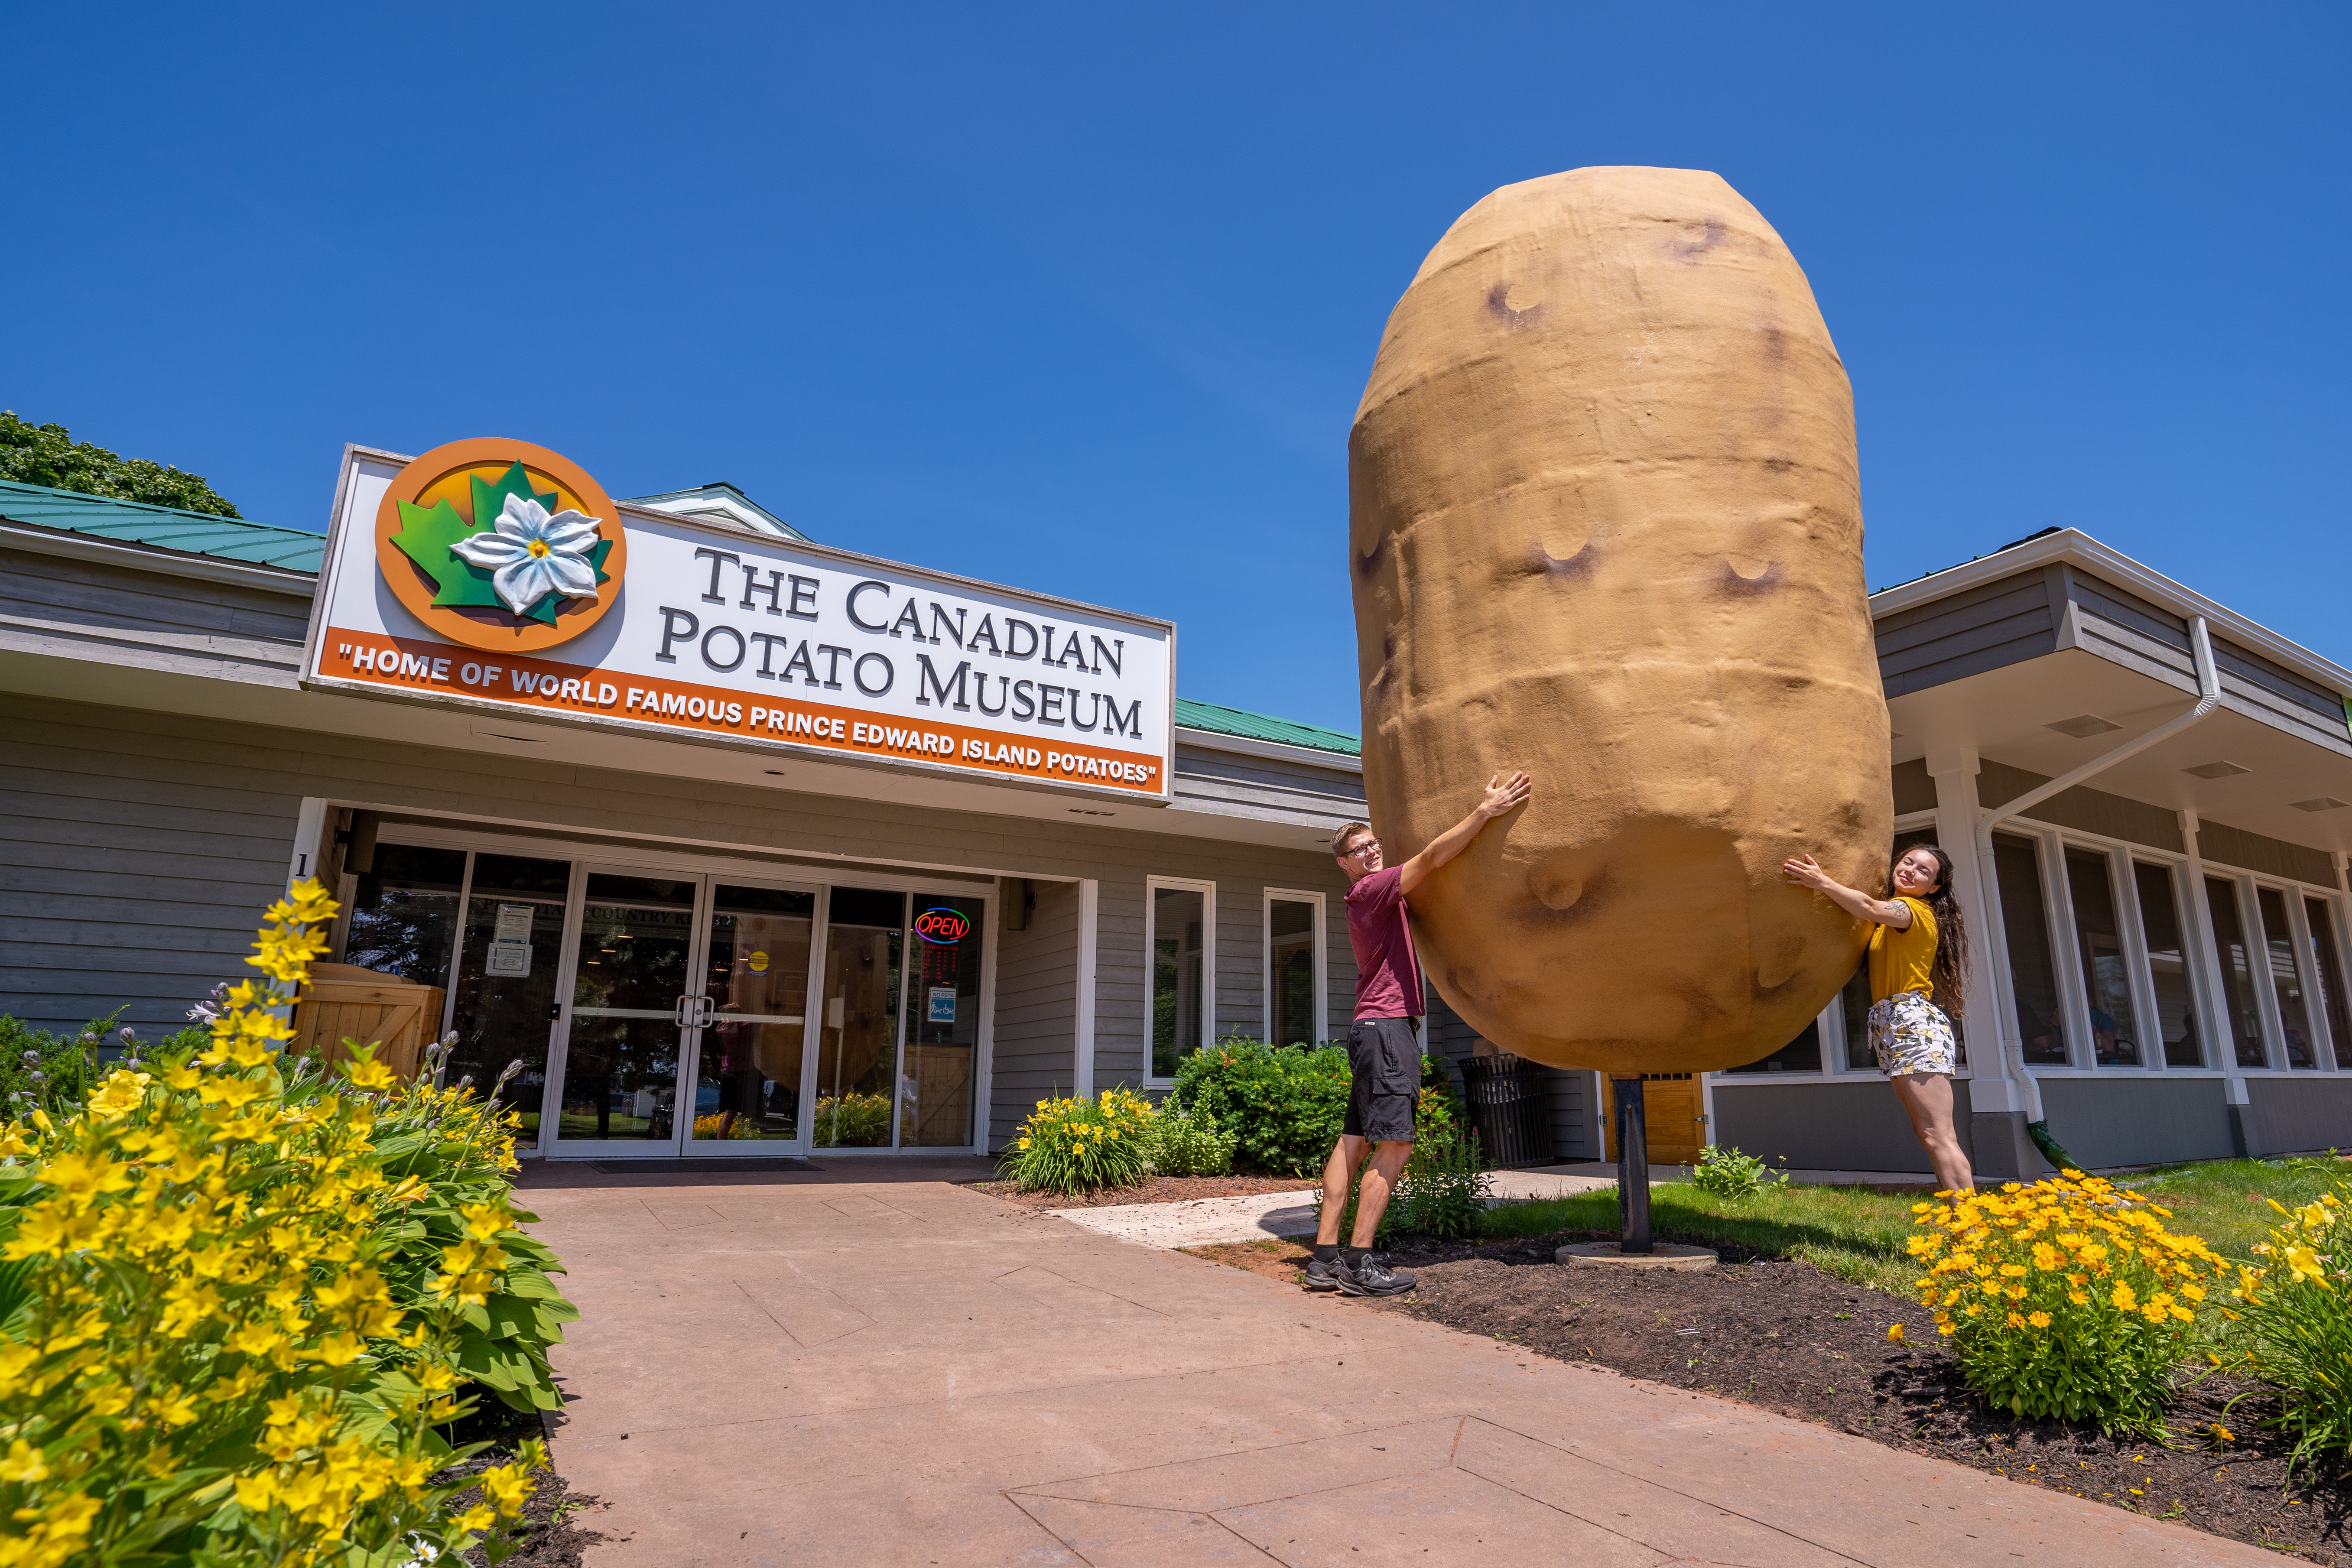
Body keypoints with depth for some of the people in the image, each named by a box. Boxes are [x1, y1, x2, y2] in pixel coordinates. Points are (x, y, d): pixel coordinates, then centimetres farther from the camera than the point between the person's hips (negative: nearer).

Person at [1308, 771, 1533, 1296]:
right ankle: (1358, 1263, -10)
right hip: (1387, 1025, -10)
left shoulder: (1371, 897, 21)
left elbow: (1427, 866, 30)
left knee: (1354, 1142, 5)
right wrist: (1486, 811, -22)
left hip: (1375, 1030, 10)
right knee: (1394, 1145, -11)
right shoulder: (1372, 889, -8)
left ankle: (1325, 1257, 5)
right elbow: (1431, 858, -18)